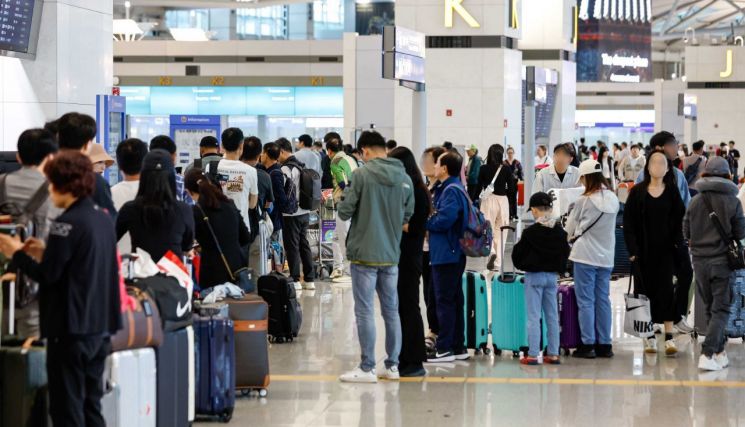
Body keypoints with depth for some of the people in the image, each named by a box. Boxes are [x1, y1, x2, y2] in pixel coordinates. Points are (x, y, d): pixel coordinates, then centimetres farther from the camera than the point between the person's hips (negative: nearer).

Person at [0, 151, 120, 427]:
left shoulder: (67, 224, -16)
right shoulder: (103, 219, 9)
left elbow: (47, 275, -14)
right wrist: (46, 254, 16)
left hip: (71, 330, -8)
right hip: (100, 328, 8)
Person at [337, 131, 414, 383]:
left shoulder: (362, 175, -12)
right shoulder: (404, 178, 3)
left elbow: (344, 212, -11)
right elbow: (407, 216, 8)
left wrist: (345, 198, 10)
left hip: (364, 253, -5)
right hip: (391, 255, 5)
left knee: (365, 311, 0)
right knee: (391, 310, 13)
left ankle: (367, 368, 2)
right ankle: (392, 365, 17)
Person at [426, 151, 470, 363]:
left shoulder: (451, 191, -16)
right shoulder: (447, 188, 15)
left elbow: (443, 220, -25)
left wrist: (424, 222, -10)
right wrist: (430, 219, 4)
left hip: (446, 255, -10)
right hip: (453, 254, 10)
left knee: (445, 300, -6)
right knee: (454, 300, 13)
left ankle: (445, 348, -3)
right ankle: (458, 347, 19)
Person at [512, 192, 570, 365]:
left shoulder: (530, 232, -16)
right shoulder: (559, 231, -1)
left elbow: (518, 255, -9)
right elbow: (565, 253, 9)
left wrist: (522, 265, 12)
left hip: (534, 275, -5)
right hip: (553, 276, 5)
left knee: (534, 317, -1)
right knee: (552, 316, 11)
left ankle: (533, 354, -2)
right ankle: (553, 354, 14)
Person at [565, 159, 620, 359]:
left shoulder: (584, 200, -12)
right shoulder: (613, 199, 3)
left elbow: (569, 228, 0)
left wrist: (571, 238, 23)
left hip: (586, 255, -5)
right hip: (606, 256, 5)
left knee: (586, 301, 0)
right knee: (603, 300, 10)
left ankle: (588, 344, -1)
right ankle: (604, 344, 13)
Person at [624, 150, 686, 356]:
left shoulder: (672, 192, 4)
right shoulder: (637, 192, 2)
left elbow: (679, 222, 3)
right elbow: (629, 223, 0)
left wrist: (677, 245, -8)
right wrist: (632, 249, -8)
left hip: (665, 250, 0)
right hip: (642, 251, 0)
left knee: (665, 290, -4)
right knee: (645, 290, 2)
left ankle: (669, 337, -6)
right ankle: (649, 337, 9)